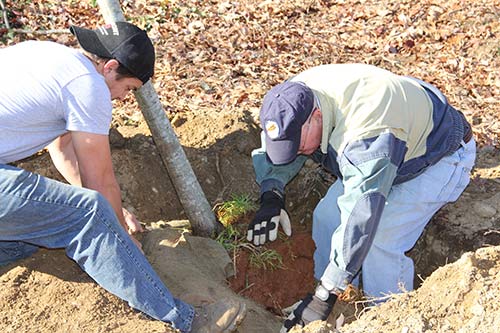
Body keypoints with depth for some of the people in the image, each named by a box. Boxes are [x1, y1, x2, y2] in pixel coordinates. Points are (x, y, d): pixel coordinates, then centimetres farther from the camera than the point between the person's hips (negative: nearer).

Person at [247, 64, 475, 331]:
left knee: (378, 238, -24)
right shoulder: (294, 99, -20)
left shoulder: (368, 134, -44)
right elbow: (272, 147, -3)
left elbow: (360, 218, -44)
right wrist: (271, 197, -23)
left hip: (440, 157, -8)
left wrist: (325, 296, -40)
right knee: (327, 216, -3)